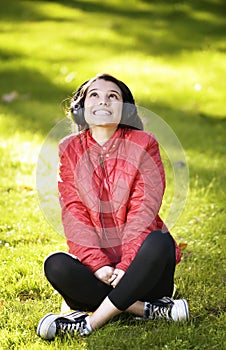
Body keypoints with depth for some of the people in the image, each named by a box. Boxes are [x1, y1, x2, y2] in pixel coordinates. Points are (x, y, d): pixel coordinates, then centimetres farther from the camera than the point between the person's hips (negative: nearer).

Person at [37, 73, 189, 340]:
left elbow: (144, 209, -9)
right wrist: (97, 264, -18)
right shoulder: (69, 149, 5)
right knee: (56, 265, -28)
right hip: (96, 270, 1)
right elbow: (73, 213, -4)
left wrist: (127, 265, -22)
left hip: (138, 266, -1)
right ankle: (147, 310, -24)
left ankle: (91, 321, -30)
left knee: (160, 242, -33)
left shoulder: (143, 144, 0)